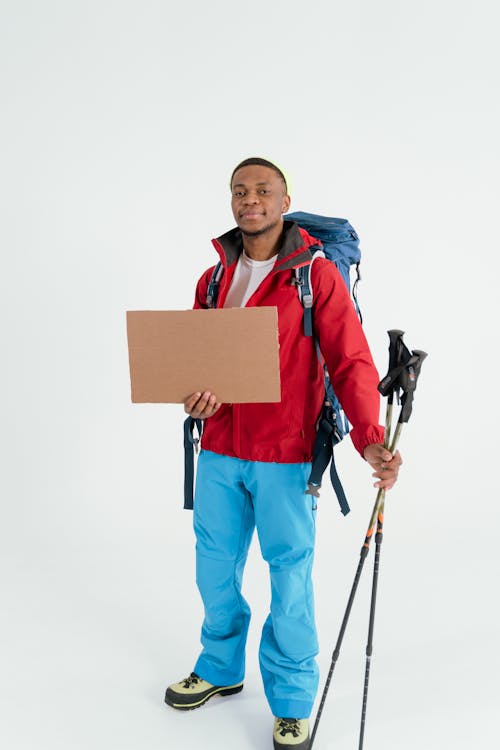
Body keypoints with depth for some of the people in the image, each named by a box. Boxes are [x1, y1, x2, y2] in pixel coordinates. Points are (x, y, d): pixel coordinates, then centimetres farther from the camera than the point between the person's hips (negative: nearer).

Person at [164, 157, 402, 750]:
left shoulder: (316, 275, -5)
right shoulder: (213, 280, 10)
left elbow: (350, 361, -11)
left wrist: (370, 438, -25)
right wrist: (196, 396, -11)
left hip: (284, 456, -5)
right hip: (219, 451, 5)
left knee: (289, 574, 4)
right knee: (215, 568, 16)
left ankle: (292, 702, 23)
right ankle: (220, 669, 40)